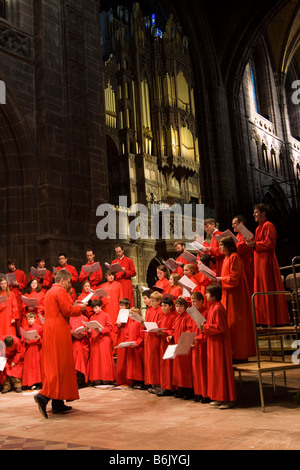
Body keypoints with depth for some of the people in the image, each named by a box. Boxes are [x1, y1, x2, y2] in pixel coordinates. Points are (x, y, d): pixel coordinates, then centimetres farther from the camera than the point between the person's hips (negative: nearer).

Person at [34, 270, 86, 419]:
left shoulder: (49, 292, 20)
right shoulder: (60, 291, -9)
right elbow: (67, 311, -16)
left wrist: (74, 307, 19)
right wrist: (80, 308, 0)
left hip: (49, 331, 10)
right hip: (59, 331, -10)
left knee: (52, 365, 8)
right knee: (61, 365, -6)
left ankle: (57, 403, 13)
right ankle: (44, 395, -17)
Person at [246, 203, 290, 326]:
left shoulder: (268, 226, -10)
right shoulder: (259, 227, 19)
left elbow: (269, 243, -19)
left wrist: (255, 244, -16)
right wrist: (252, 243, 7)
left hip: (267, 262, -10)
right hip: (260, 262, 10)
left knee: (268, 290, -7)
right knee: (261, 290, 9)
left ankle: (273, 320, -1)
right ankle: (266, 320, 13)